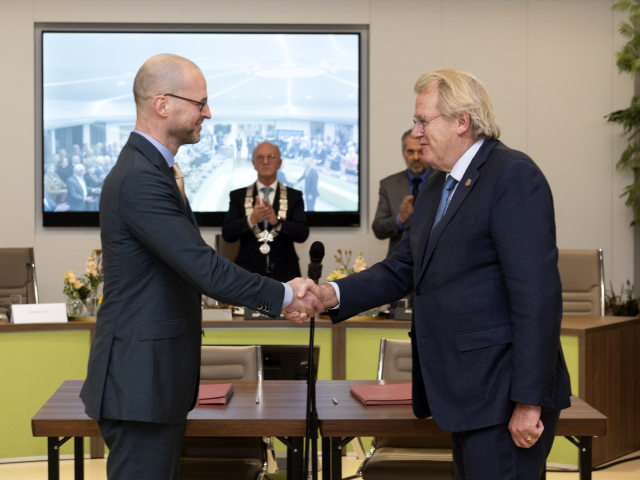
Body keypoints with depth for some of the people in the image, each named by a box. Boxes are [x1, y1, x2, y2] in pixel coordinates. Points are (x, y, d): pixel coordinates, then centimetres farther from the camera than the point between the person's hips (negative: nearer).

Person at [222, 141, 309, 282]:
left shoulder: (294, 196, 6)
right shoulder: (238, 196, 7)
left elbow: (302, 234, -6)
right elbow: (227, 234, -4)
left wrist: (277, 222, -24)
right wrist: (251, 219, -22)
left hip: (284, 275, 0)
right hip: (248, 274, 0)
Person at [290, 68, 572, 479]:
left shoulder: (514, 176, -15)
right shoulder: (438, 186, 15)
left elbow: (537, 294, -20)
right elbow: (402, 270, 15)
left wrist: (529, 401, -22)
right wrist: (332, 295, -1)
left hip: (502, 396, -9)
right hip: (466, 393, 9)